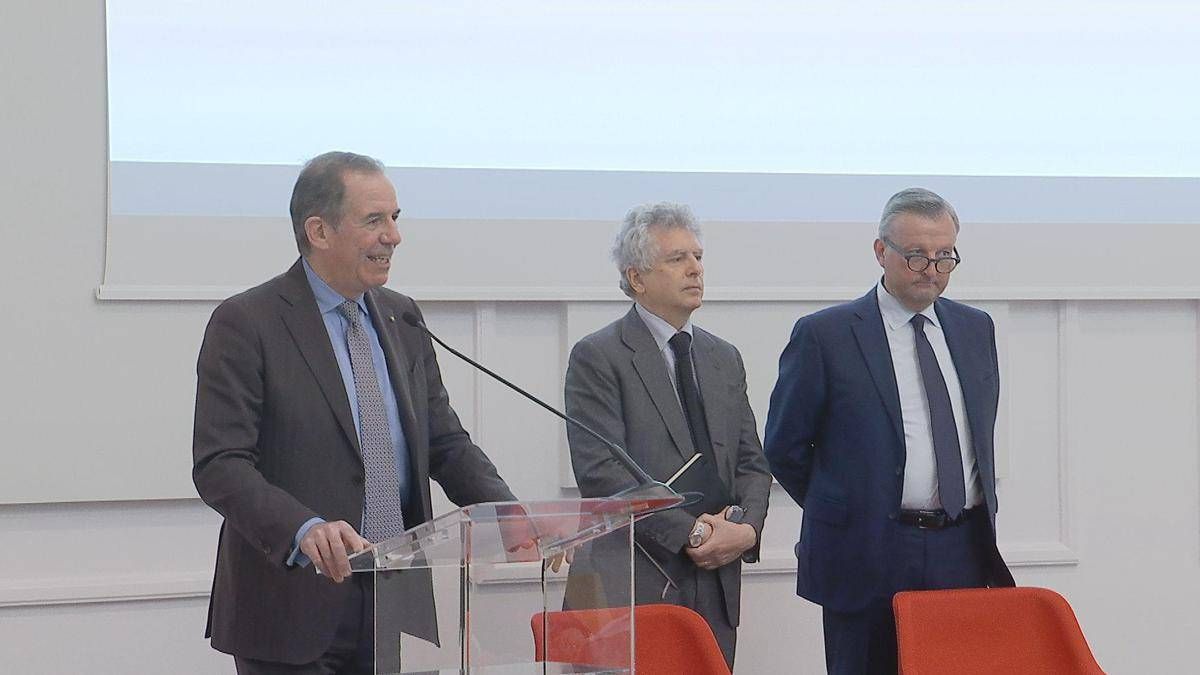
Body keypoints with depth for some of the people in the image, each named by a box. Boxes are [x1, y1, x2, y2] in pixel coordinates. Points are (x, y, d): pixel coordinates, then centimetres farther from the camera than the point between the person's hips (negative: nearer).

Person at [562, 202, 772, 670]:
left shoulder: (724, 359, 19)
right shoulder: (597, 358, -2)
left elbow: (752, 463, 19)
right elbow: (602, 473, -11)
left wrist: (745, 525, -3)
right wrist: (690, 534, -14)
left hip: (717, 587, 6)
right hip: (632, 587, -5)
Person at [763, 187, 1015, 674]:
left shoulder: (975, 329, 13)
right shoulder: (824, 336, -4)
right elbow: (784, 447, 2)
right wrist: (844, 511, 8)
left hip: (964, 556, 4)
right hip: (868, 558, -4)